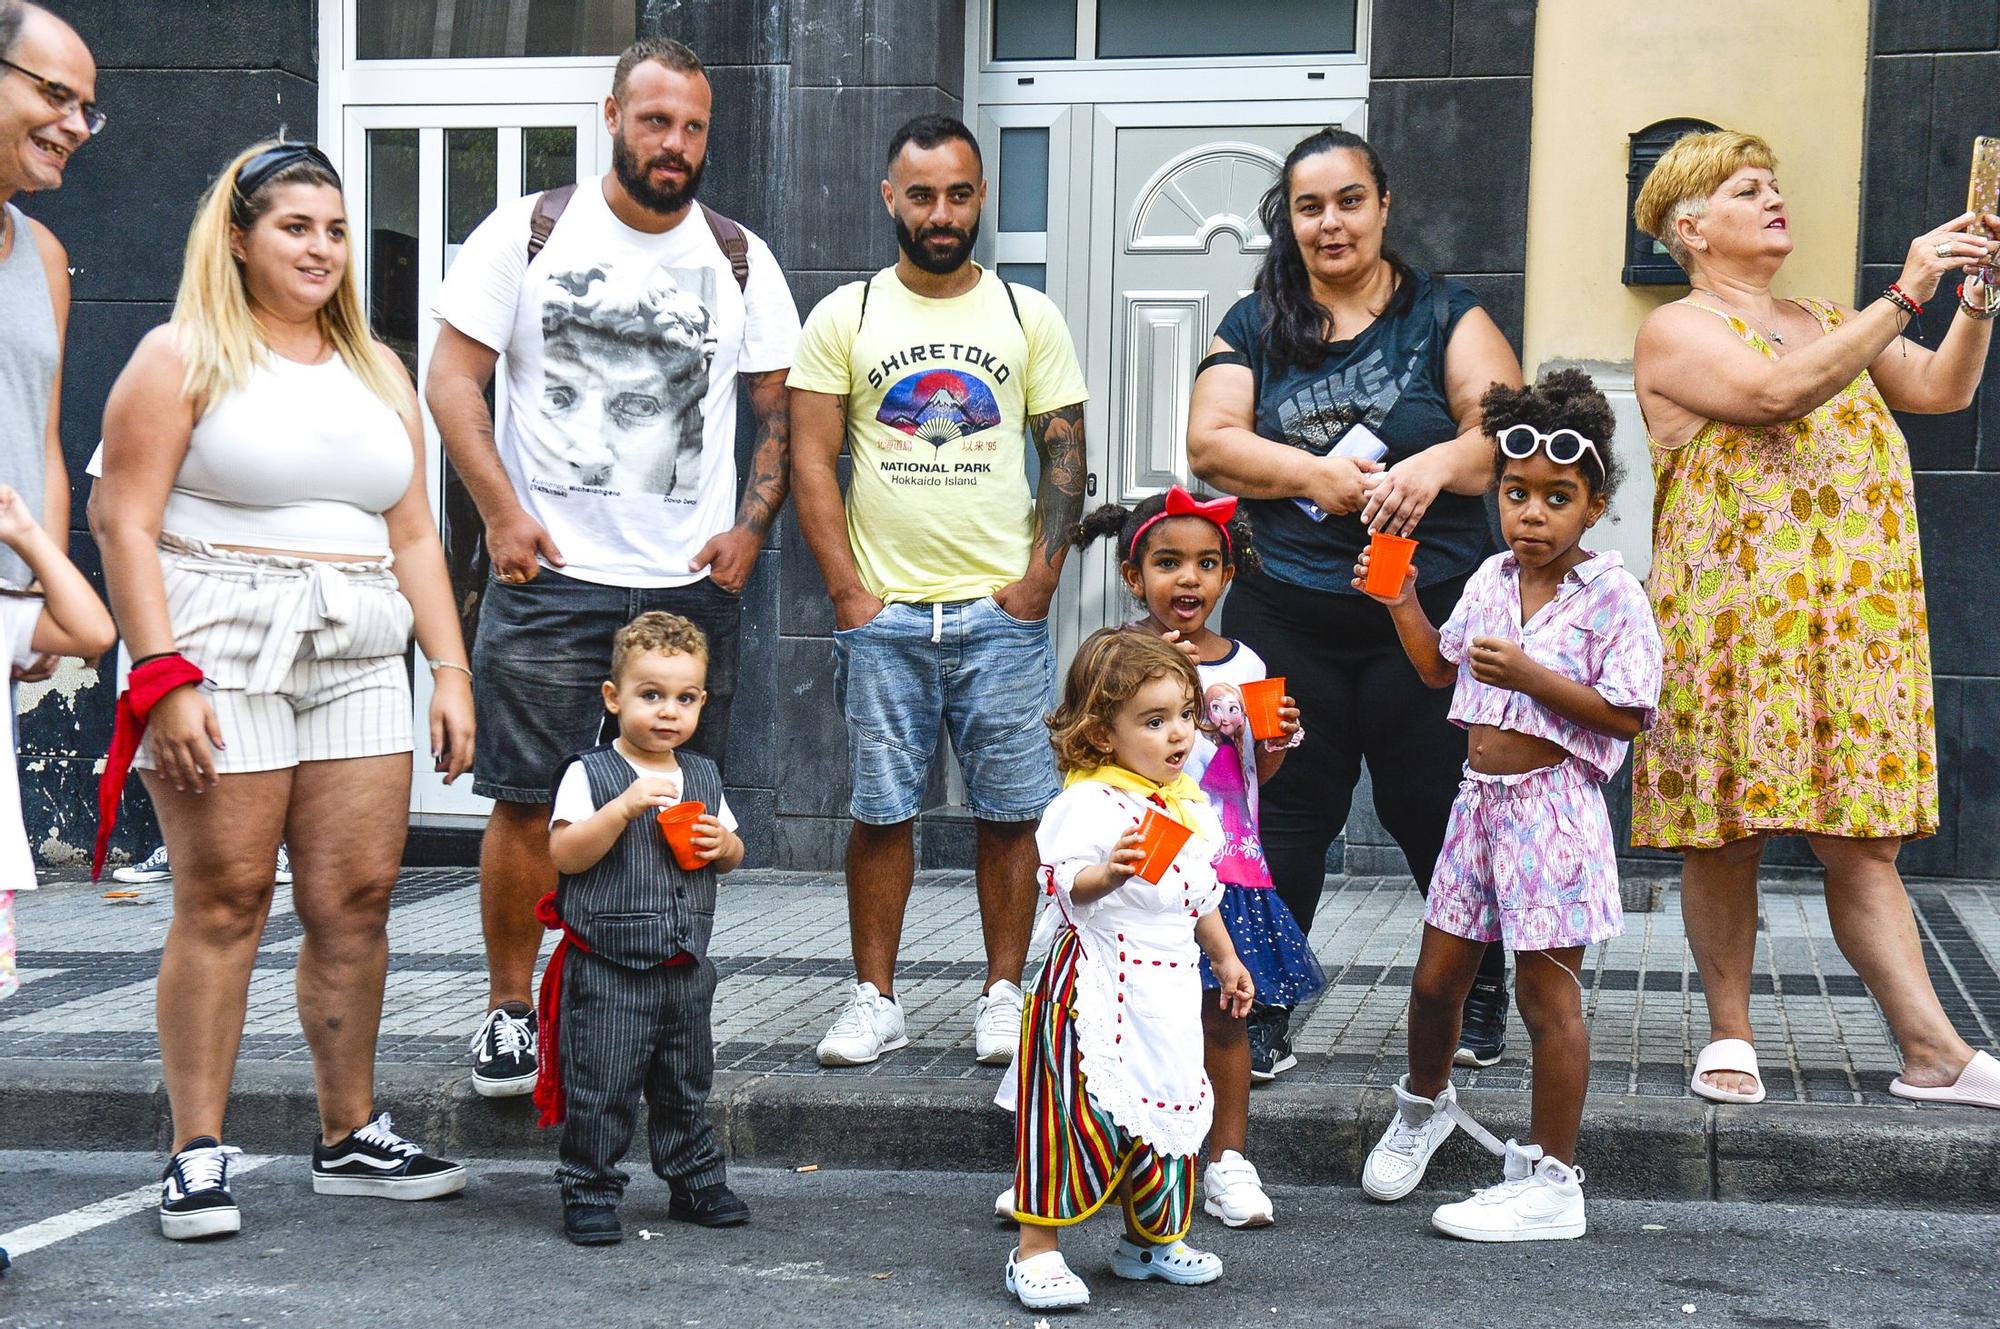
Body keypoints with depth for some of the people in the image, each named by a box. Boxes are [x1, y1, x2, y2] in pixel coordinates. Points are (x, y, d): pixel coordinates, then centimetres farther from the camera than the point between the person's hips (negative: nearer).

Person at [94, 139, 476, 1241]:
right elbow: (125, 524, -6)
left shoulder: (376, 370, 19)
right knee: (223, 902, -6)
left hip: (360, 661, 5)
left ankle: (352, 1136, 14)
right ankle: (197, 1153, 1)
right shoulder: (184, 356, 1)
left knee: (356, 900, 3)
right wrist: (164, 677, -15)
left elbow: (414, 535, 19)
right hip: (220, 653, -5)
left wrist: (451, 668, 10)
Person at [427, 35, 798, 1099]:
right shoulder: (530, 233, 4)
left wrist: (748, 527, -1)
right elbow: (454, 379, 1)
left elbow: (781, 411, 13)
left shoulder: (739, 260, 10)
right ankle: (509, 1007, 11)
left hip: (691, 582, 2)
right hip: (549, 574, -2)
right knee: (527, 801, -3)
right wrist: (503, 513, -8)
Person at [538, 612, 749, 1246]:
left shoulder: (704, 776, 9)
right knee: (600, 1089, -2)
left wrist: (724, 846, -5)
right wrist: (625, 807, -27)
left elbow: (733, 851, 18)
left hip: (686, 968, 5)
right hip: (607, 969, -5)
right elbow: (564, 854, -18)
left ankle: (697, 1182, 28)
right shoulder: (589, 774, -9)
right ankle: (590, 1192, 9)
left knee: (687, 1086, 16)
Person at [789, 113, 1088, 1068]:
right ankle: (874, 1000, 12)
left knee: (1009, 811, 1)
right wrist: (848, 594, -6)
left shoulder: (1029, 316, 8)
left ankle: (1003, 996, 12)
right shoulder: (844, 318, 5)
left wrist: (1036, 584, -5)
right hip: (882, 614, 0)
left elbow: (1065, 456, 6)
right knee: (880, 810, 3)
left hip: (1001, 613, 0)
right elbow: (811, 463, 2)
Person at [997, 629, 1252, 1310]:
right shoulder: (1088, 804, -16)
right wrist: (1107, 873, -48)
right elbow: (1065, 884, -29)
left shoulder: (1187, 802, 11)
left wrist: (1225, 958, 30)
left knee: (1166, 1111, 15)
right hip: (1098, 990, -8)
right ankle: (1034, 1251, 0)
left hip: (1169, 988, 8)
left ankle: (1152, 1239, 31)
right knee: (1080, 1110, -10)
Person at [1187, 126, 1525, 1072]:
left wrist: (1437, 464, -21)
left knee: (1436, 810, 1)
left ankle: (1484, 996, 17)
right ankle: (1262, 1009, 10)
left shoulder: (1443, 316, 7)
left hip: (1427, 613, -1)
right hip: (1287, 615, 2)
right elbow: (1210, 442, 1)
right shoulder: (1254, 327, 12)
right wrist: (1317, 476, -12)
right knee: (1287, 811, 2)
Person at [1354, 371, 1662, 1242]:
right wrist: (1403, 606, 9)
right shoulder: (1491, 579, 9)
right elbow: (1441, 667, 24)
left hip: (1553, 805, -6)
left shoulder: (1612, 597, -10)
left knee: (1546, 991, -2)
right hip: (1480, 800, 6)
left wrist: (1531, 676, -23)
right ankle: (1424, 1105, 42)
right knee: (1436, 977, 14)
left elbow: (1626, 715, -16)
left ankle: (1551, 1179, 6)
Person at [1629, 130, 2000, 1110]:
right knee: (1727, 838, 1)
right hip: (1734, 621, -5)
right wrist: (1903, 296, -19)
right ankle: (1729, 1038, 12)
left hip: (1856, 622, 5)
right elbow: (1774, 394, -19)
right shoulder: (1677, 333, -1)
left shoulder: (1829, 324, 22)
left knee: (1862, 841, 2)